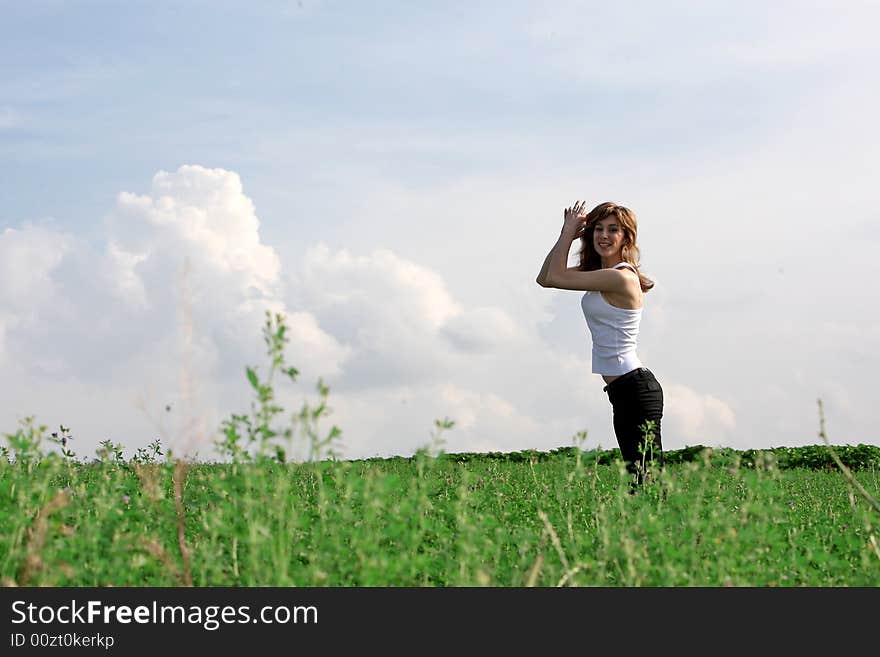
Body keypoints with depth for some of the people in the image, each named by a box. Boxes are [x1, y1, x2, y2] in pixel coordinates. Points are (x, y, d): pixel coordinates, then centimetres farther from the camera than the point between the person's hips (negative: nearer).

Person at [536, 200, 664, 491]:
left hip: (635, 389, -10)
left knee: (648, 478, -12)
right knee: (638, 477, 11)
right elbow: (545, 278, 15)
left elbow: (557, 276, -13)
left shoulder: (620, 277, -17)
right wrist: (566, 234, 6)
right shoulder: (601, 273, 13)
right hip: (624, 390, 10)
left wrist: (569, 231, -2)